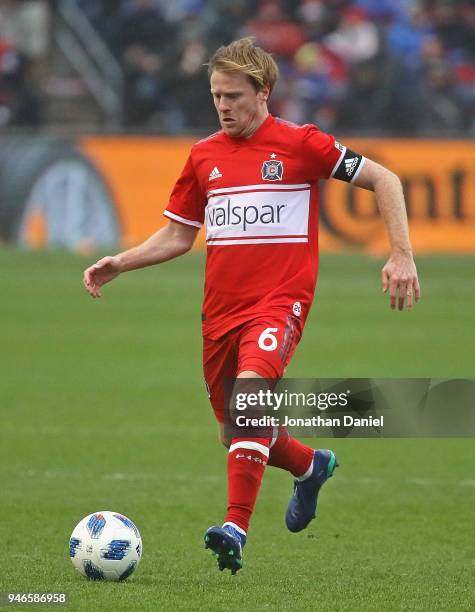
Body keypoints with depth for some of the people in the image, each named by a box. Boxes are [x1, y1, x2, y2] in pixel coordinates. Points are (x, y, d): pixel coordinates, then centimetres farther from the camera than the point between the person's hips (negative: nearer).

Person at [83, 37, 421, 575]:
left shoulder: (299, 143, -3)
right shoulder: (204, 156, 11)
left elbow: (383, 180, 1)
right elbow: (179, 235, 19)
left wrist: (401, 257, -7)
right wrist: (119, 264, 5)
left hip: (280, 300, -6)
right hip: (220, 309, 6)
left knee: (251, 388, -32)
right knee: (235, 431, 12)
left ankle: (236, 527, -35)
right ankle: (309, 466, 45)